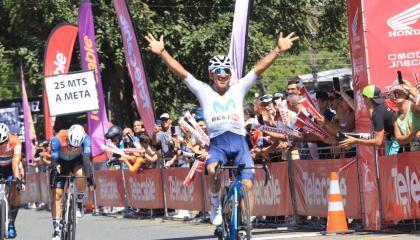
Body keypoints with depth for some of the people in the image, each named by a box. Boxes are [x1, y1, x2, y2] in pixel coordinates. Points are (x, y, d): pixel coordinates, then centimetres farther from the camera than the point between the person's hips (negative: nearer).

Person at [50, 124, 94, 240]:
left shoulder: (85, 139, -30)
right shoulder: (58, 139, -33)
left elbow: (86, 158, -35)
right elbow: (54, 160, -30)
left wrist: (90, 177, -44)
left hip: (77, 160, 0)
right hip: (61, 162, 0)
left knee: (81, 174, -35)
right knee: (57, 195, -9)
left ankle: (79, 203, -11)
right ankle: (56, 230, -4)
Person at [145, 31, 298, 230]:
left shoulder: (238, 89, 14)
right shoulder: (204, 91, 12)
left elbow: (260, 67, 5)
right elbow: (180, 71, 5)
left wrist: (278, 50, -6)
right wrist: (162, 53, -5)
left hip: (239, 142, 2)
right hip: (217, 143, -1)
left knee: (247, 184, -13)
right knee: (213, 170, -33)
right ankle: (216, 202, -4)